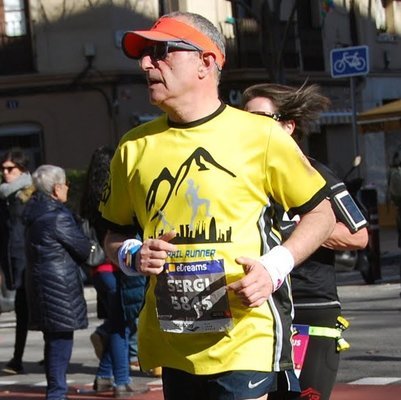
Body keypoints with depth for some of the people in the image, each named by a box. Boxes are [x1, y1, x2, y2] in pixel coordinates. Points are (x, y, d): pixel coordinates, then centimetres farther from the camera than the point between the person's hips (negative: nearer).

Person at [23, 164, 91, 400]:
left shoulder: (35, 213, 12)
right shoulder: (58, 217, -17)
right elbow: (83, 249, -11)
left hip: (40, 281, 10)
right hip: (60, 285, -10)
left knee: (54, 340, 15)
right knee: (61, 339, -7)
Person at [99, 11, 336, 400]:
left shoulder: (260, 135, -4)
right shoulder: (134, 146, 7)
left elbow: (320, 211, 4)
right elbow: (115, 235, 18)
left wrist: (275, 267, -11)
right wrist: (132, 255, -4)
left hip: (244, 342, -4)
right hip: (172, 343, 5)